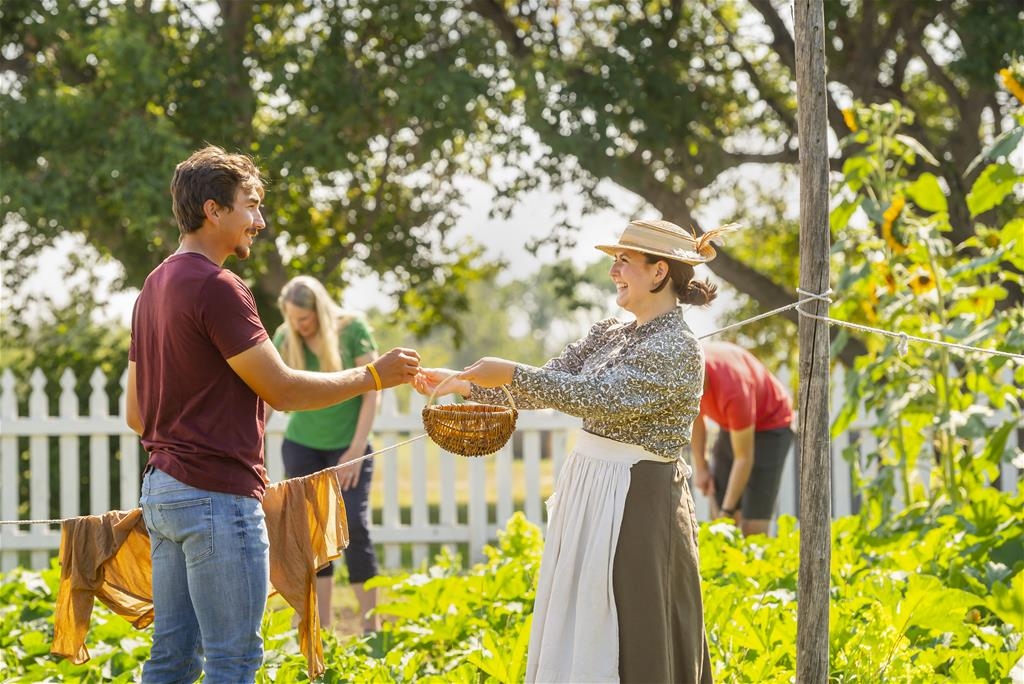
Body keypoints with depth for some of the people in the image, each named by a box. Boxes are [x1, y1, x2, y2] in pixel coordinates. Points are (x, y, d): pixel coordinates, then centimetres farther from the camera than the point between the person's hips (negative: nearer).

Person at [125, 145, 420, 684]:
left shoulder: (154, 289, 15)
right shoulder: (216, 287, -15)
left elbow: (135, 413, 18)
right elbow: (282, 390, -14)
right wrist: (372, 376, -3)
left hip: (162, 491, 10)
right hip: (218, 497, -10)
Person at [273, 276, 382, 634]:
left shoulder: (352, 329, -10)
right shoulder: (285, 339, -3)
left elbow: (372, 392, -9)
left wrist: (357, 449, -13)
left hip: (347, 446, -3)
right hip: (302, 446, 3)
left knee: (354, 525, -13)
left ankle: (371, 627, -11)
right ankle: (321, 628, 3)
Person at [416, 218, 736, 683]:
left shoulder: (677, 348, -15)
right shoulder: (609, 335, 11)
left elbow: (601, 397, -25)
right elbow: (547, 384, 9)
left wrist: (511, 374, -25)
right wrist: (464, 384, -1)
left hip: (637, 503, -9)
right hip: (587, 489, 9)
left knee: (633, 641, -4)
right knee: (578, 633, 11)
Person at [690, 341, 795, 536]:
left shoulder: (732, 391, -37)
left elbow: (744, 458, -26)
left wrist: (727, 510, -20)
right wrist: (700, 466, 2)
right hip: (731, 425, 6)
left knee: (752, 528, -14)